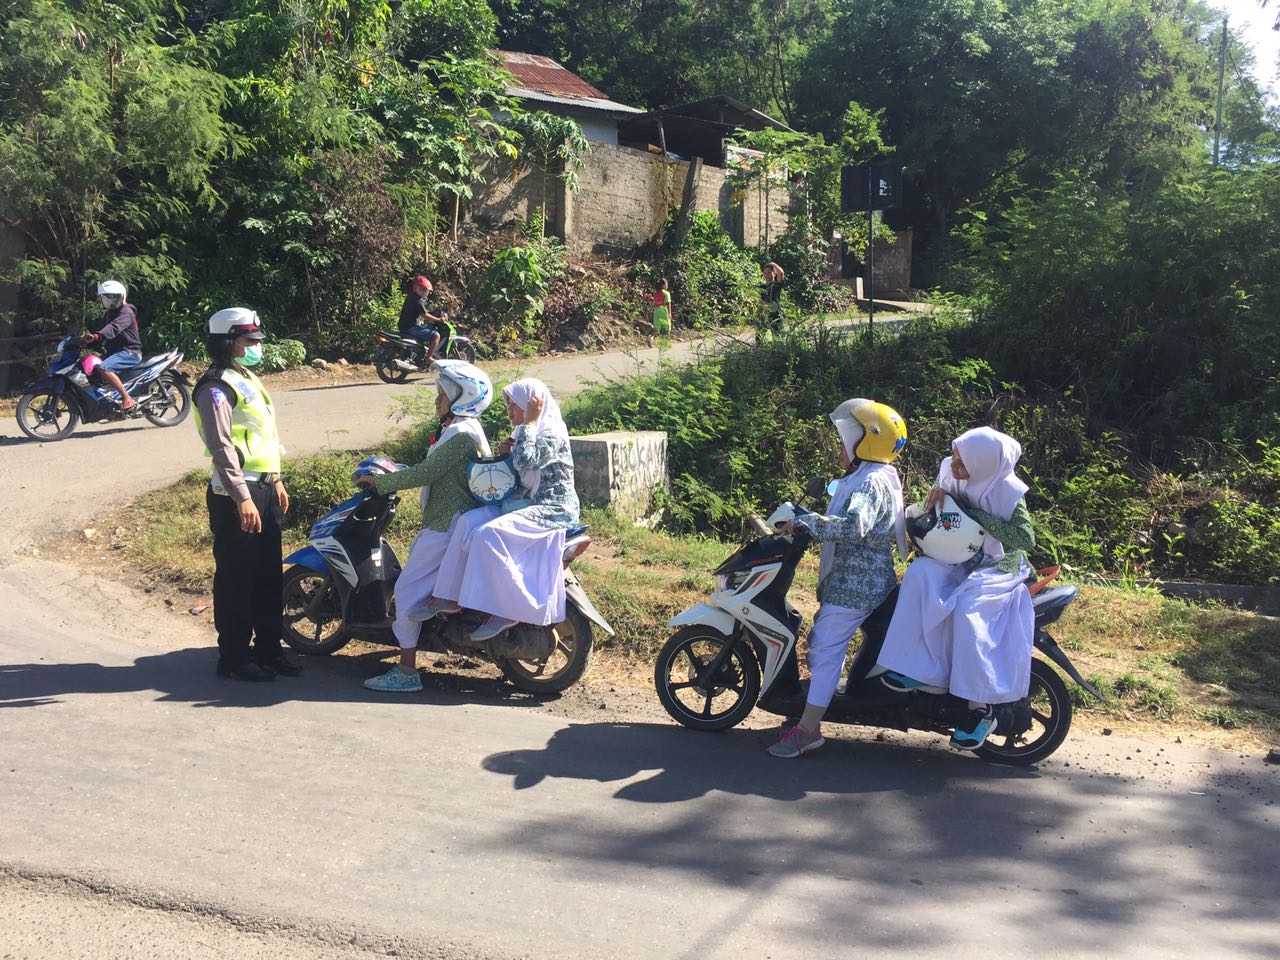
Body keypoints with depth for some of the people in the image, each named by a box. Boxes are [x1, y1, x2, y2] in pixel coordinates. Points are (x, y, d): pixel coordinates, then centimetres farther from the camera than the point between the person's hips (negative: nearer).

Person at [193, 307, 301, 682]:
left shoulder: (248, 379, 17)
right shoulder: (217, 387, -14)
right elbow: (222, 447, -21)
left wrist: (276, 480, 22)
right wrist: (242, 498, -26)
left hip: (264, 488, 10)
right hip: (237, 495, -10)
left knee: (269, 576, 14)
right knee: (237, 579, -2)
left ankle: (268, 649, 24)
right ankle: (233, 659, 7)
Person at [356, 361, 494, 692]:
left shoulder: (462, 434, -17)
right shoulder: (462, 428, 16)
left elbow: (424, 473, -21)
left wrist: (379, 482, -12)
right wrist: (394, 472, 18)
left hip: (448, 525, -11)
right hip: (446, 520, 11)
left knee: (408, 588, -9)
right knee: (418, 585, 18)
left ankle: (406, 672, -7)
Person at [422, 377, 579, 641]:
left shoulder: (552, 435, -13)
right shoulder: (531, 432, 17)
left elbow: (525, 461, -29)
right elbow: (517, 471, 23)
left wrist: (529, 423, -20)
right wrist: (507, 452, 3)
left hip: (553, 511, -10)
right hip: (528, 505, 10)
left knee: (489, 534, -29)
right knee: (469, 521, -10)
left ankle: (507, 610, -23)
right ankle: (452, 595, -10)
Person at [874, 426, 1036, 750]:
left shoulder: (1007, 490, -17)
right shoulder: (948, 469, -3)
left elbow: (1026, 538, -22)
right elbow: (931, 512, 13)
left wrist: (977, 515, -25)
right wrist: (937, 494, -12)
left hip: (997, 569, -5)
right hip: (956, 560, 5)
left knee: (967, 609, -34)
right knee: (920, 573, -27)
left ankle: (981, 709, -27)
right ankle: (916, 666, -27)